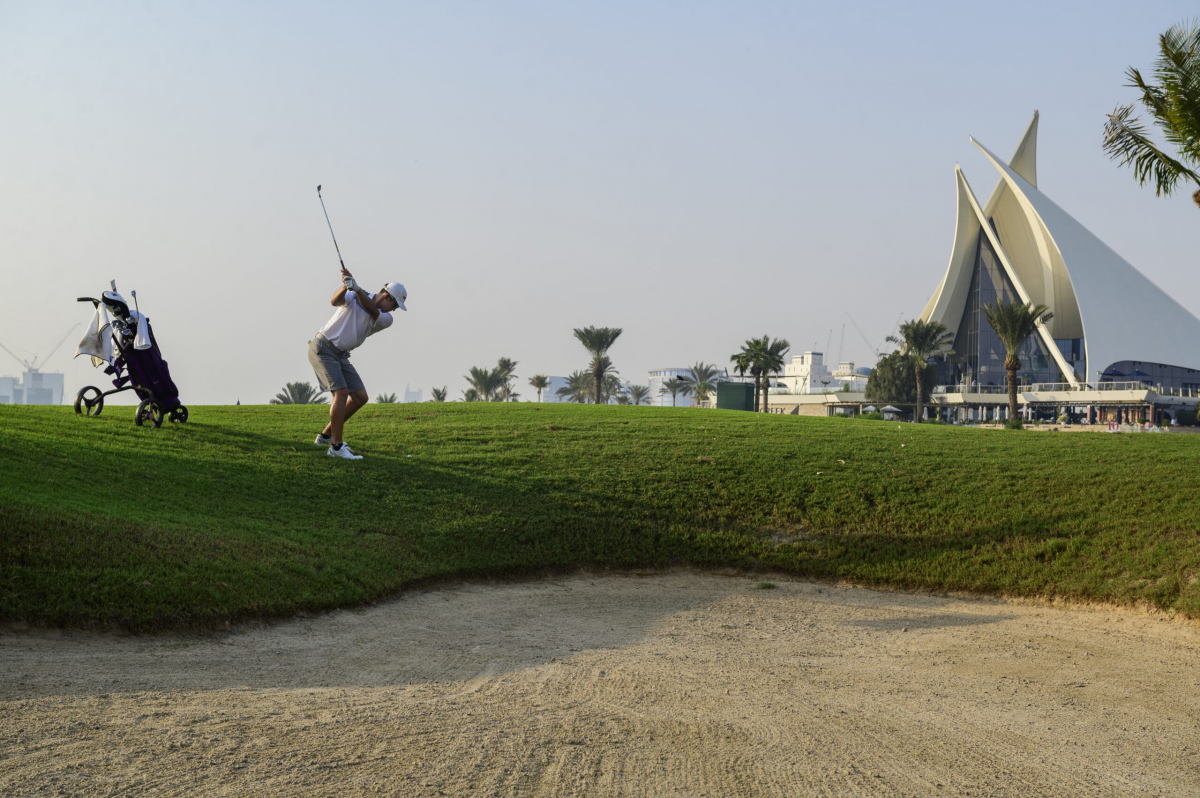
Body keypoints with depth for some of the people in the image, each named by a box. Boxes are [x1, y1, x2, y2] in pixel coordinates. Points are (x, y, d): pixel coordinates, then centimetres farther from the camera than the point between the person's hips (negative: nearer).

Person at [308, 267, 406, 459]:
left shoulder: (386, 319, 2)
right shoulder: (354, 297, -7)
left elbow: (373, 311, -20)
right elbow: (335, 300, -27)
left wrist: (356, 288, -36)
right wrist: (346, 286, -48)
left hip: (340, 356, 7)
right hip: (322, 348, -7)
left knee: (360, 397, 4)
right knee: (341, 392, -20)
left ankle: (326, 436, 17)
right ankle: (336, 447, -18)